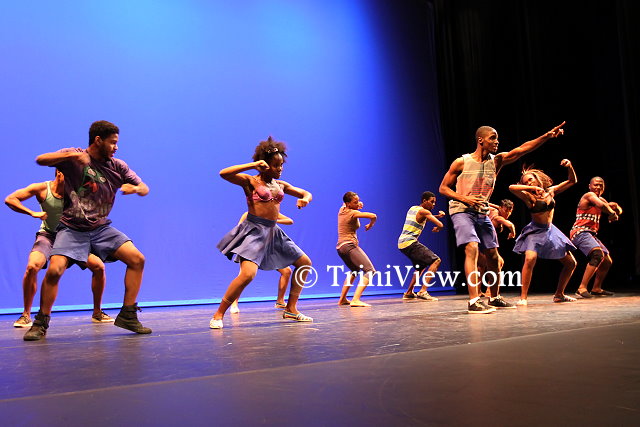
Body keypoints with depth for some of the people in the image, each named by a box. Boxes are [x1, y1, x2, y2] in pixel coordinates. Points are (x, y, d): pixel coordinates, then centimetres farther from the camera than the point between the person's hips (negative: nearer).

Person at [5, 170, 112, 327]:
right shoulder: (42, 189, -13)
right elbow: (9, 199, -10)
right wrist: (32, 213, -23)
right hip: (48, 235, -1)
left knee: (99, 267, -11)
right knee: (32, 267, -27)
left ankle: (97, 313, 7)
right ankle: (26, 315, -9)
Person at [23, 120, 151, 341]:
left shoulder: (118, 166, 5)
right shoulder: (74, 157, -4)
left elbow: (144, 189, 7)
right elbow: (41, 160, -17)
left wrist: (134, 188, -17)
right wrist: (73, 155, -30)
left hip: (101, 227, 4)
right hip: (72, 229, -3)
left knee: (137, 259, -10)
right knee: (54, 270, -22)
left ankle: (127, 315, 1)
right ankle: (41, 323, 0)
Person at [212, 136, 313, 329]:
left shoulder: (280, 185, 13)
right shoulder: (250, 181, -4)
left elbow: (306, 193, 21)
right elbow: (224, 173, -20)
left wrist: (305, 199, -4)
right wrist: (253, 165, -20)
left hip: (273, 232, 8)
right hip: (254, 231, -8)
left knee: (305, 263, 12)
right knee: (247, 274, -26)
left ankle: (291, 309, 20)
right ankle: (218, 315, -9)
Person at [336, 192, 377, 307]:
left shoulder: (342, 209, 12)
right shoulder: (353, 213, -10)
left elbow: (349, 206, 37)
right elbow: (373, 216, -21)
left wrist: (359, 205, 15)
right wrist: (370, 225, 1)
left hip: (340, 247, 10)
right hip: (350, 245, -10)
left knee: (355, 270, 31)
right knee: (370, 270, -17)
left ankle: (342, 299, 31)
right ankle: (355, 299, -35)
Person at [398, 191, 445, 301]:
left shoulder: (412, 208, 19)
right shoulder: (424, 211, -8)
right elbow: (440, 225, -14)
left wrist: (438, 216, 19)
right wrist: (437, 229, 11)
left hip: (402, 243, 10)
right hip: (410, 242, -10)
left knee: (421, 266, 27)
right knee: (436, 260, -12)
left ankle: (409, 293, 29)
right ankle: (423, 291, -21)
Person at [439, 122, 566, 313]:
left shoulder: (496, 160, 3)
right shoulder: (461, 162, -8)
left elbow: (522, 149, -8)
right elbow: (443, 188, -4)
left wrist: (547, 136, -19)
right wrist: (464, 198, -20)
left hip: (482, 213, 6)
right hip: (461, 211, -6)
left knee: (493, 254, 9)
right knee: (472, 248, -24)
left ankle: (495, 298, 26)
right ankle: (473, 301, -27)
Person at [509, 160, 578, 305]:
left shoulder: (551, 191, 2)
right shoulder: (528, 196, -11)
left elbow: (572, 181, 9)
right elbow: (512, 188, -30)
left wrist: (569, 167, -8)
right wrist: (534, 188, -29)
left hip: (550, 231, 6)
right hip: (535, 231, -6)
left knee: (571, 263, 9)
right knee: (530, 259, -31)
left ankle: (559, 294, 23)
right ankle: (523, 297, -25)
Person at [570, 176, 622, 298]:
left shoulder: (600, 199, 22)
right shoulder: (589, 195, -7)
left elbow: (618, 210, 20)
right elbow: (602, 205, -27)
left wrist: (616, 207, -3)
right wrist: (612, 213, -9)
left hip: (591, 235, 10)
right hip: (580, 232, -10)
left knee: (607, 261, 17)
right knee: (598, 254, -31)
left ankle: (596, 289, 31)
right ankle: (582, 288, -34)